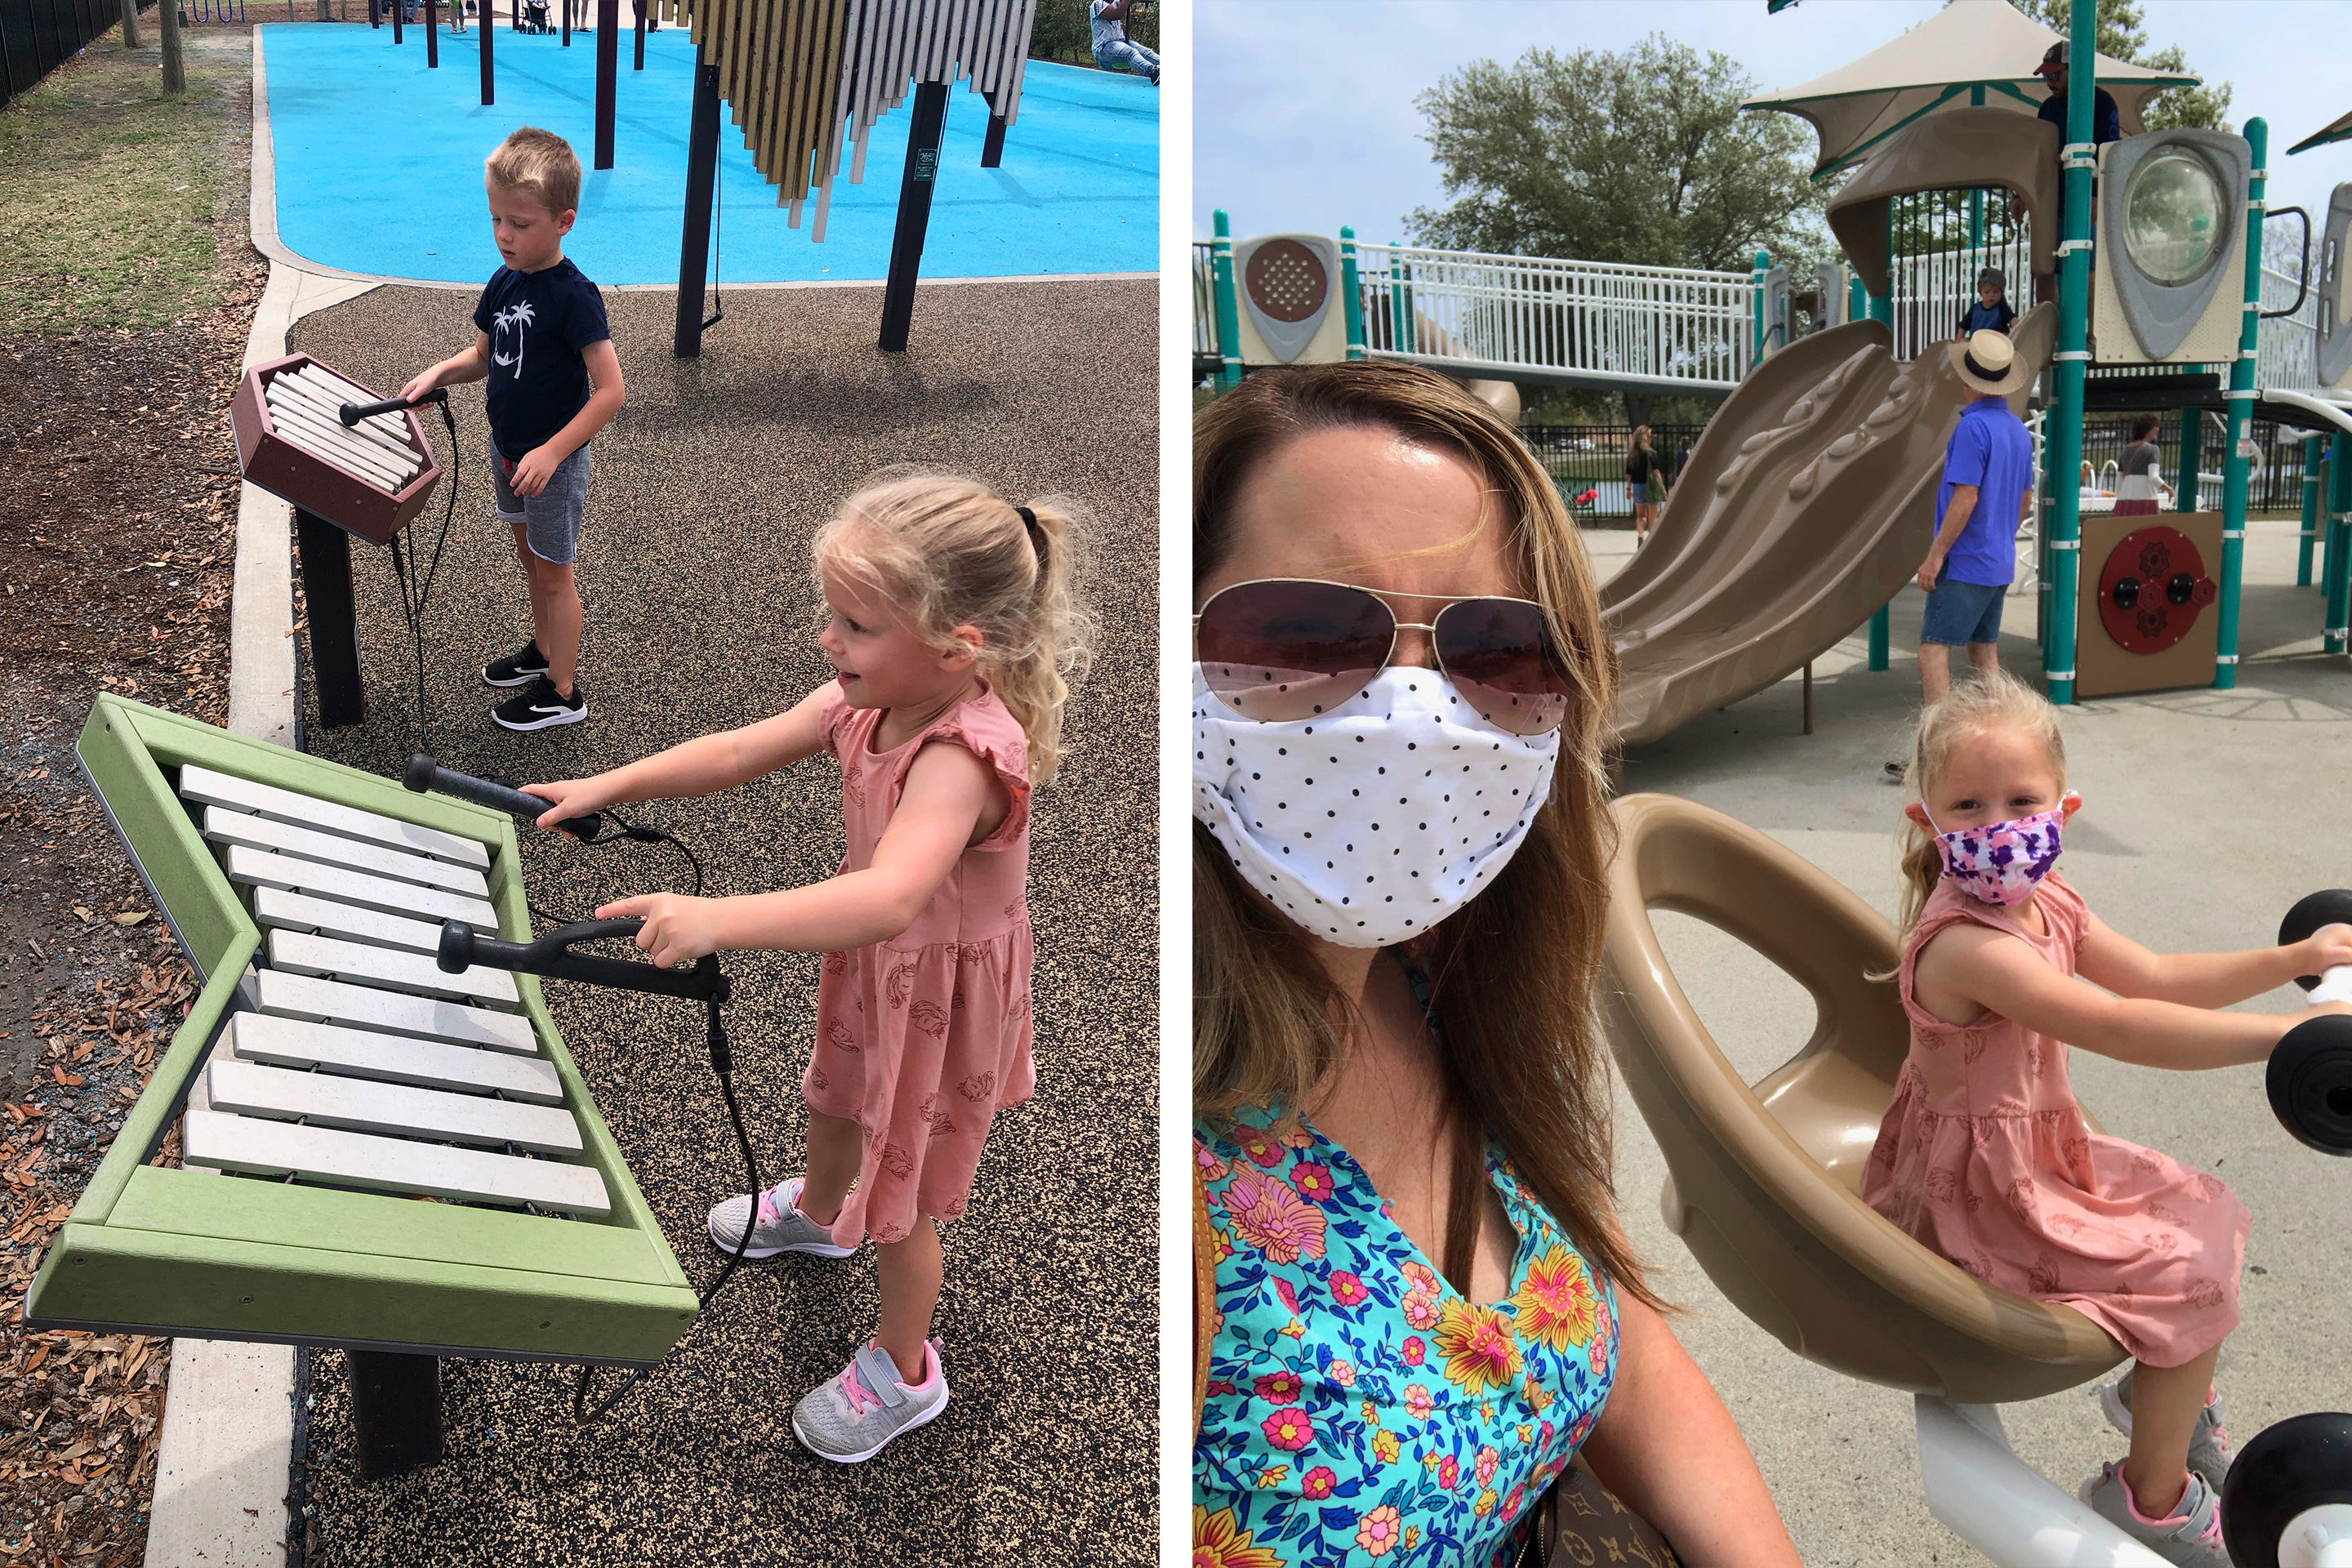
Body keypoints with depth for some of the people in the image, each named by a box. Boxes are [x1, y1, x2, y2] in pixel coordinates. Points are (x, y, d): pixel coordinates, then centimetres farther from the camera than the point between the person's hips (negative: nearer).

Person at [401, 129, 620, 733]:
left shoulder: (574, 297, -24)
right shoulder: (503, 283, -1)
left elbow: (611, 390, -26)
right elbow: (485, 355, 14)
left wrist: (552, 453, -28)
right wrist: (440, 372, -7)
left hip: (553, 462, -8)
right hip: (507, 448, 8)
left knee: (553, 572, 4)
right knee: (528, 555, 23)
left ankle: (562, 693, 17)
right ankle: (543, 649, 43)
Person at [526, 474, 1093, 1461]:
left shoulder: (963, 757, -43)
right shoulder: (867, 703, -16)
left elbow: (888, 898, -58)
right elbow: (738, 752, -7)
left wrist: (719, 920, -67)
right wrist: (607, 786, -16)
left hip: (941, 992, -8)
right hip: (872, 962, 8)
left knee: (898, 1194, 13)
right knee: (837, 1097, 35)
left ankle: (902, 1373, 41)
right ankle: (817, 1211, 70)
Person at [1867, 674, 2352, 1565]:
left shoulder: (2043, 904, 1)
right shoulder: (1963, 944, -33)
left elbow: (2160, 977, 11)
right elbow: (2118, 1030, -41)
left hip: (2040, 1151, 10)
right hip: (1980, 1197, -10)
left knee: (2206, 1217, 20)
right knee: (2194, 1281, -6)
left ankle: (2166, 1400, 45)